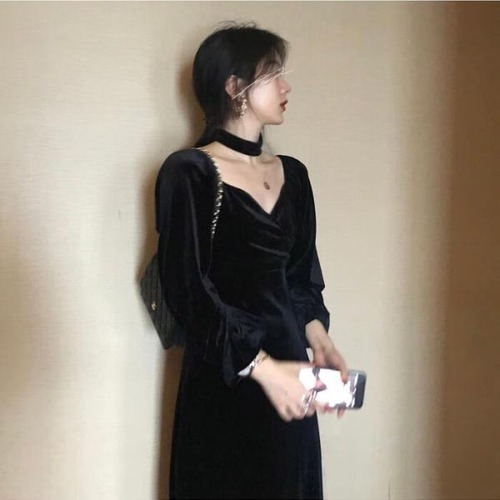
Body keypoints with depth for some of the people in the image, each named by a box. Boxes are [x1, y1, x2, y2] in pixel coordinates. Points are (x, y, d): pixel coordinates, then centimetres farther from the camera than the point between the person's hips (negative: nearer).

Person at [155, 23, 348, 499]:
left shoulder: (292, 174, 10)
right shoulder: (188, 171, -9)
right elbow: (186, 289, -14)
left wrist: (318, 339, -3)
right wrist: (261, 366, -18)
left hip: (285, 364, 6)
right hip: (221, 377, -5)